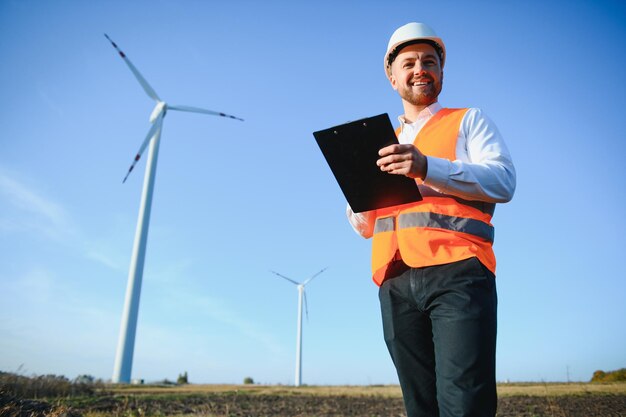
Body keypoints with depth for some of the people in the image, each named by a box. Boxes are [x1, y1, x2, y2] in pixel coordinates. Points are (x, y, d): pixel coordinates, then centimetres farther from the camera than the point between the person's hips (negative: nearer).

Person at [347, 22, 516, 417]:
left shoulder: (469, 121, 15)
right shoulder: (383, 144, 25)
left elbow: (503, 182, -4)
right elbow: (364, 225, 23)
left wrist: (427, 168, -18)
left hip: (457, 270, -4)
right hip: (396, 283, 4)